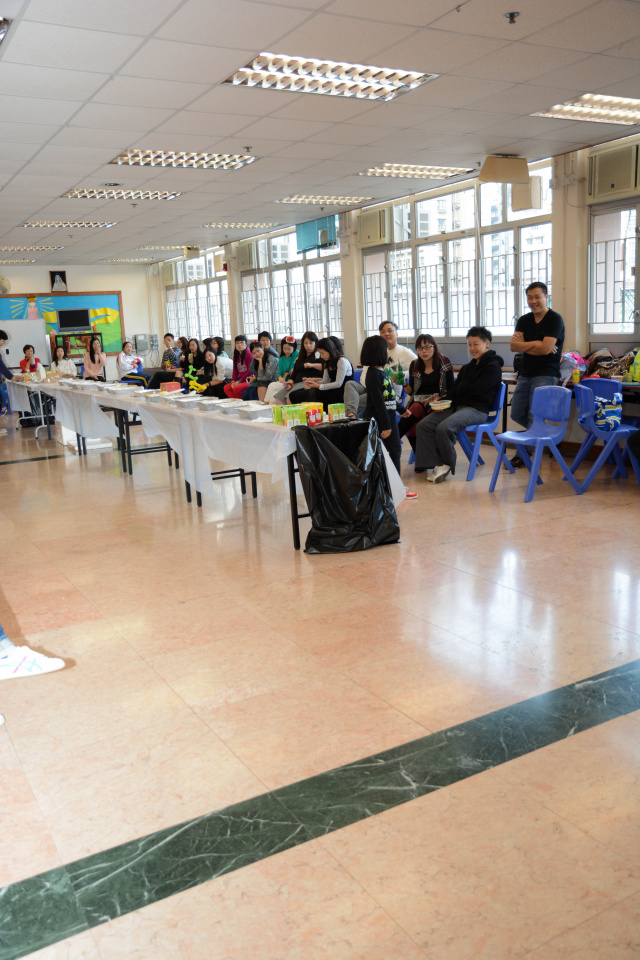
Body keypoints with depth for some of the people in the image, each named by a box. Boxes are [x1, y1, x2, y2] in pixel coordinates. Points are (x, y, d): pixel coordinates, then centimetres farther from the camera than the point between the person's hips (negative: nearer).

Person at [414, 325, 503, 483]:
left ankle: (447, 465, -10)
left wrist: (461, 388, 6)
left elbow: (476, 389, -14)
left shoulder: (493, 367, -3)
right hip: (456, 406, 8)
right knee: (423, 425, -13)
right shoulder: (467, 368, 24)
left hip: (477, 409, -8)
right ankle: (432, 466, -19)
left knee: (444, 427, -32)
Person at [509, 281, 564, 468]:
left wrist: (524, 344, -7)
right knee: (517, 415, 9)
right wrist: (535, 344, -15)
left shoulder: (555, 319, -7)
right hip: (526, 374, 7)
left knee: (534, 416, -10)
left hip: (545, 375, -7)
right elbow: (513, 346, -2)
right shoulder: (524, 320, 12)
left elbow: (546, 348, -19)